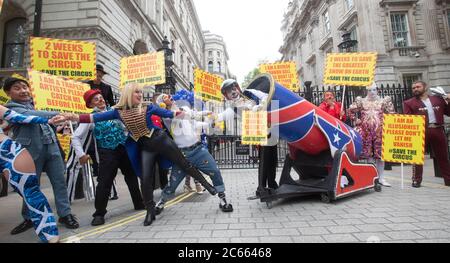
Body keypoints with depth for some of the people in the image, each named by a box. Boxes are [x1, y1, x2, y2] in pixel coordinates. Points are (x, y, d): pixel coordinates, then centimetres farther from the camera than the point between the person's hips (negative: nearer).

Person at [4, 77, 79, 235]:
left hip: (51, 147, 5)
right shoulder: (12, 109, -5)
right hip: (32, 151, -5)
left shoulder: (30, 104, 17)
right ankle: (29, 218, 23)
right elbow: (32, 116, -24)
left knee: (59, 181, 1)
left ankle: (65, 214, 7)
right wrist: (59, 114, -35)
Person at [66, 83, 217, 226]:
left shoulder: (147, 107, -4)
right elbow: (97, 117, -3)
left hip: (161, 140, -1)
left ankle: (206, 184, 21)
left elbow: (168, 114, 0)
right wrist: (76, 117, -13)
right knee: (146, 180, -2)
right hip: (145, 148, 2)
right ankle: (150, 212, 15)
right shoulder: (119, 112, 0)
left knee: (184, 164, 4)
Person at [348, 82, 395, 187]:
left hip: (379, 130, 0)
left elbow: (392, 114, 11)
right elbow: (351, 110, 9)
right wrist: (356, 120, 2)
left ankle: (381, 178, 11)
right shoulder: (361, 101, 9)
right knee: (368, 154, 5)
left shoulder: (383, 101, 9)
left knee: (380, 154, 1)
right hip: (366, 131, 0)